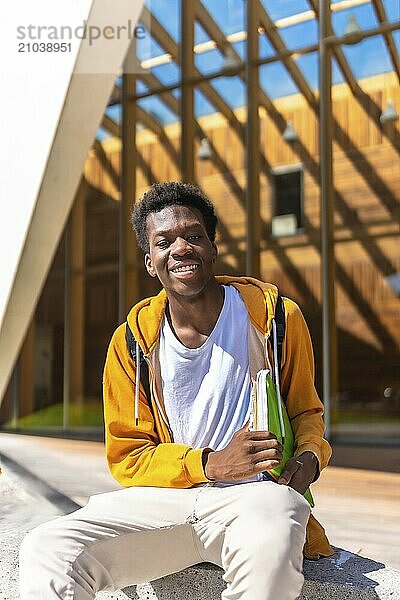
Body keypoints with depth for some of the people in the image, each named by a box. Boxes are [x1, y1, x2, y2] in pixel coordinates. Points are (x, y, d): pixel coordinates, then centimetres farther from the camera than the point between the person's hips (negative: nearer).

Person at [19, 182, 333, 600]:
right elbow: (127, 458, 4)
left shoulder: (275, 314, -1)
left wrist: (310, 456, -10)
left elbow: (306, 411, 14)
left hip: (257, 493, 0)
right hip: (167, 498, 1)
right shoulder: (132, 341, 1)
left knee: (267, 547, -38)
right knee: (46, 550, -24)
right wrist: (211, 464, -14)